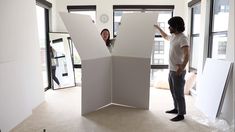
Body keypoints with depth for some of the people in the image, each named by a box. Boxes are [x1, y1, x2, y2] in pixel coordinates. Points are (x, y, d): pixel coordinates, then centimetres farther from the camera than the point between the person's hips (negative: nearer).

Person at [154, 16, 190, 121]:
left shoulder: (182, 39, -18)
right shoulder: (173, 37, 10)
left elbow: (187, 55, -26)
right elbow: (165, 36, 35)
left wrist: (181, 68, -32)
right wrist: (158, 28, 39)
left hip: (178, 71, -9)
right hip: (171, 70, 9)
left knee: (178, 93, 0)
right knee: (173, 91, 19)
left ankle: (181, 114, 12)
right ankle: (176, 109, 35)